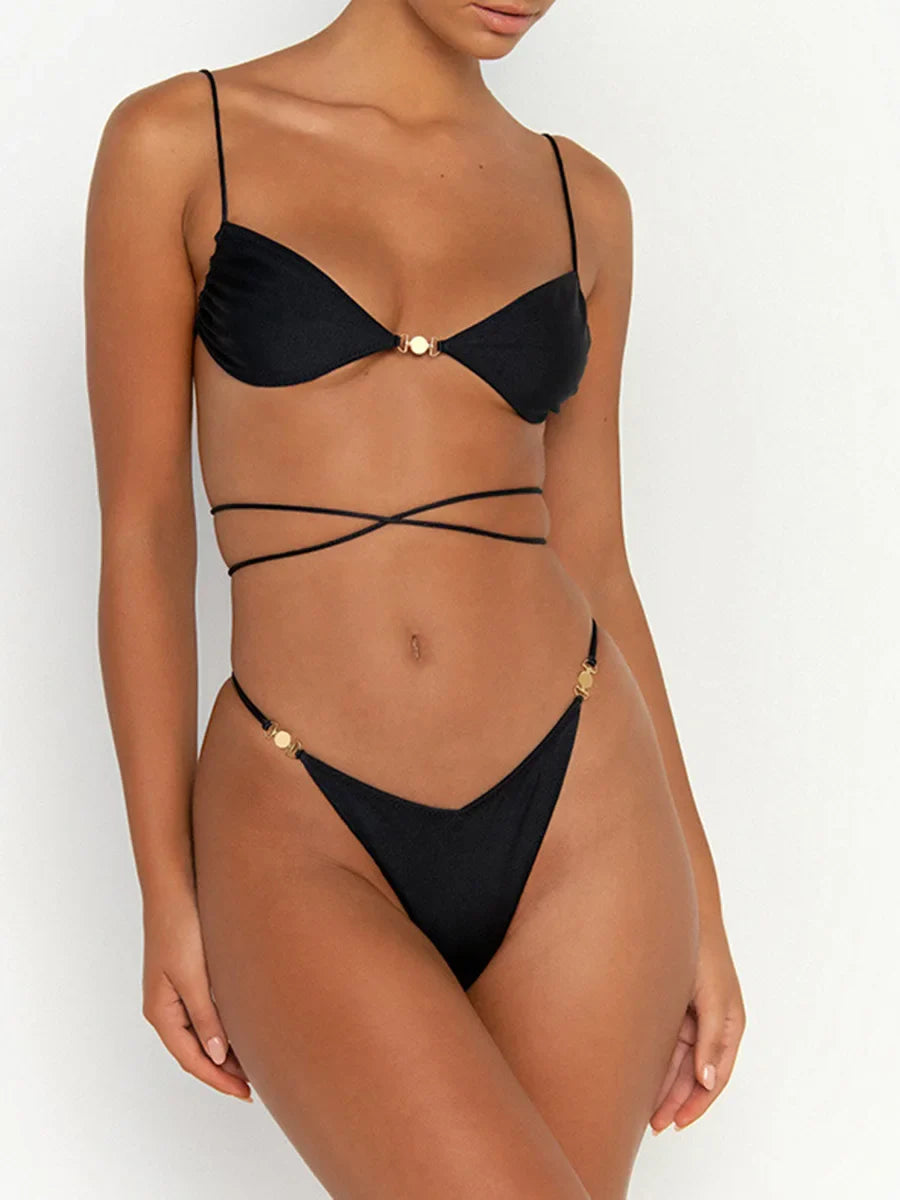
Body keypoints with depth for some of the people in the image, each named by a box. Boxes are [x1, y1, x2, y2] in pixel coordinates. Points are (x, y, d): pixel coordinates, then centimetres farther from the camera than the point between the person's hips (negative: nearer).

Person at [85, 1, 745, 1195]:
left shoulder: (582, 200, 8)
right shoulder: (176, 144, -1)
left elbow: (592, 559, 10)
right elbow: (141, 529, -1)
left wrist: (697, 899, 10)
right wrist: (167, 892, -2)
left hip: (578, 817, 3)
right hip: (301, 843, -3)